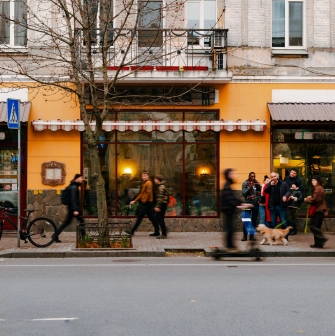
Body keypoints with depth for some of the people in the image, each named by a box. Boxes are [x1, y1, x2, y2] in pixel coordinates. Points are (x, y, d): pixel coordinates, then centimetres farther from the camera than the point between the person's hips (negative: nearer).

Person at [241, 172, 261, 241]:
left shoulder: (257, 183, 7)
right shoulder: (245, 183, -3)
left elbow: (260, 192, 6)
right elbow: (243, 193, -12)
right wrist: (249, 187, -20)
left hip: (256, 203, 3)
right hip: (248, 203, -3)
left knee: (254, 220, 6)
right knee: (246, 220, -4)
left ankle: (252, 235, 12)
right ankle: (245, 235, 2)